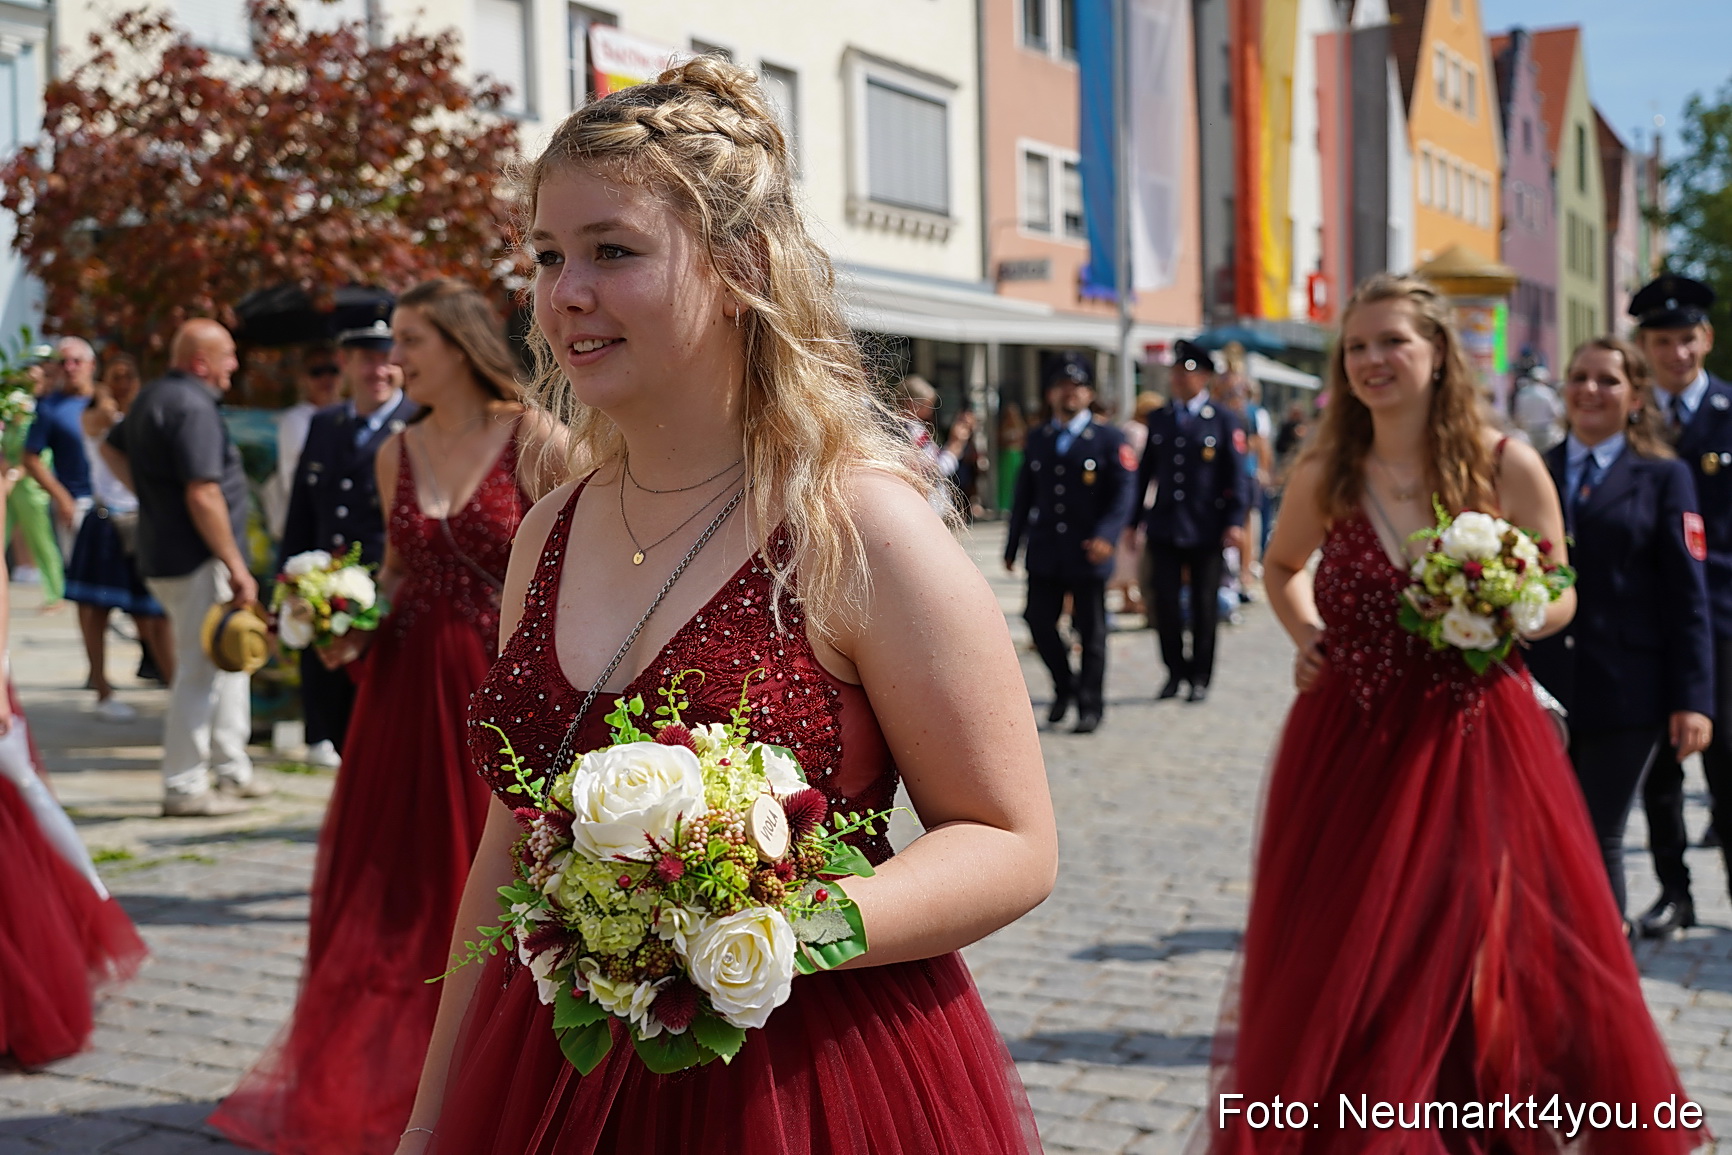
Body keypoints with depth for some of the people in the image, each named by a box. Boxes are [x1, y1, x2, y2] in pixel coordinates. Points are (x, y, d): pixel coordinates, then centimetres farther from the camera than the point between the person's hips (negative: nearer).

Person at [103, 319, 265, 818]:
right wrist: (237, 569, -20)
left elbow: (112, 448, 29)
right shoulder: (192, 407, -19)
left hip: (162, 551, 10)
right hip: (196, 559, -10)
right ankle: (185, 789, 4)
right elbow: (203, 496, -24)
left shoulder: (152, 397, 13)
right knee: (200, 671, -3)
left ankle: (232, 772, 26)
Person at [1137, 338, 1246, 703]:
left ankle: (1200, 676, 17)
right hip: (1164, 529, 3)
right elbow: (1145, 471, 14)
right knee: (1165, 601, -1)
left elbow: (1236, 474, -2)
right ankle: (1175, 671, 15)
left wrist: (1234, 522, -10)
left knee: (1204, 605, 5)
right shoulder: (1158, 419, 10)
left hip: (1206, 531, -3)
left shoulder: (1223, 420, 0)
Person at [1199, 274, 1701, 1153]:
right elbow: (1281, 568, 21)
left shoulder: (1508, 468, -4)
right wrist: (1306, 634, 4)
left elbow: (1559, 598, 5)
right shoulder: (1324, 477, 1)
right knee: (1339, 967, 6)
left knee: (1488, 963, 4)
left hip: (1475, 740, -1)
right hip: (1351, 745, 2)